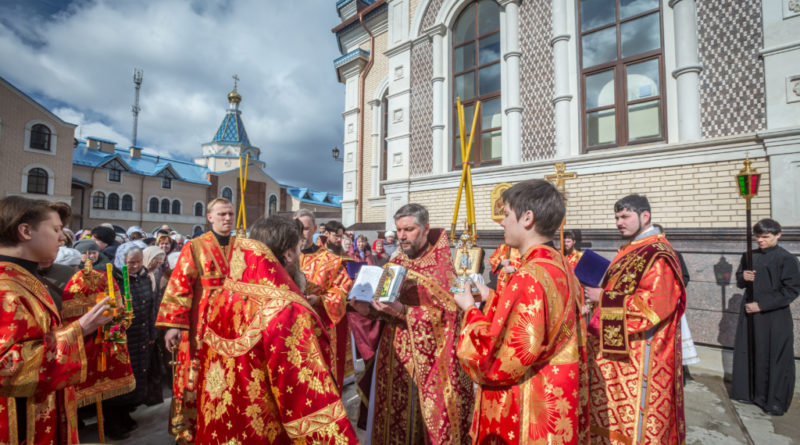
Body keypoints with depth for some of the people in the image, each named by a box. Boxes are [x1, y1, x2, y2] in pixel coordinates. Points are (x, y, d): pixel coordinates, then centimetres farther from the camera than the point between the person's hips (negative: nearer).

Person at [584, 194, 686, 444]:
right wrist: (598, 292, 4)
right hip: (616, 346, 9)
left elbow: (652, 306, -25)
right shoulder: (629, 251, 11)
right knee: (613, 409, 18)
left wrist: (602, 298, -20)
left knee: (634, 418, 5)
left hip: (639, 352, -9)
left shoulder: (658, 256, -17)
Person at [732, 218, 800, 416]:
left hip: (775, 317, -5)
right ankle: (749, 391, 25)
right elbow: (739, 282, 14)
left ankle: (775, 401, 17)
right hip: (749, 313, 5)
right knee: (748, 354, 11)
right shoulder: (749, 257, 6)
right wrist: (743, 277, -9)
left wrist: (761, 305, -16)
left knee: (774, 358, 4)